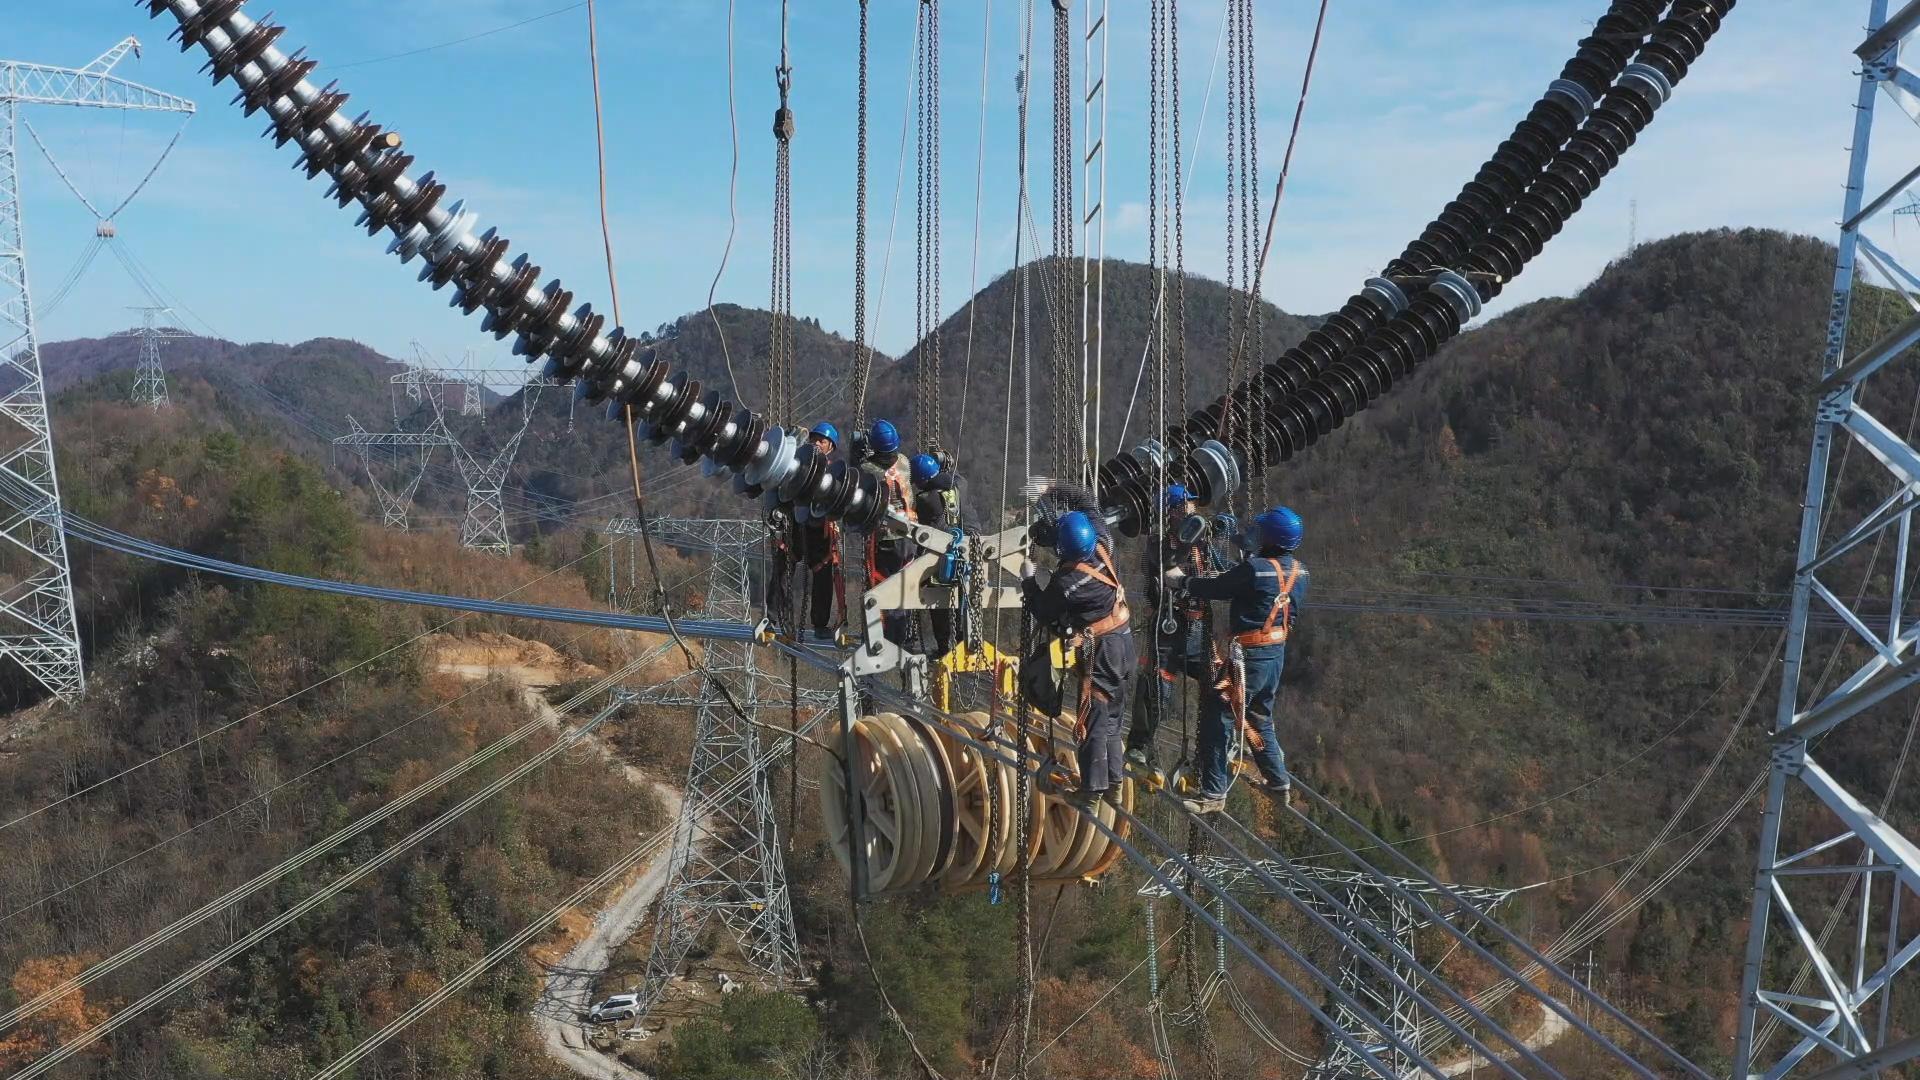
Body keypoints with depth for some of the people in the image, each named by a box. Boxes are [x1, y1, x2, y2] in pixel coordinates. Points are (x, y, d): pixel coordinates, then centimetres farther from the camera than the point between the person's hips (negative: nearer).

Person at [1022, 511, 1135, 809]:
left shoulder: (1066, 581, -24)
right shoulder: (1102, 550, -8)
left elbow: (1044, 612, -8)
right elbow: (1104, 536, 17)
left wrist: (1029, 580, 3)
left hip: (1099, 652, -8)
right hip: (1122, 642, 8)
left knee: (1093, 719, 2)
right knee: (1112, 718, 17)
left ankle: (1092, 789, 9)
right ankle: (1114, 782, 25)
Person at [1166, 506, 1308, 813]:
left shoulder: (1255, 568, -21)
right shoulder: (1298, 571, 2)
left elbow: (1215, 588, -12)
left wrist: (1181, 581, 4)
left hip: (1251, 655, -8)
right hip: (1278, 652, 8)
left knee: (1216, 721, -1)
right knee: (1260, 719, 24)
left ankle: (1213, 794, 1)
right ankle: (1278, 782, 33)